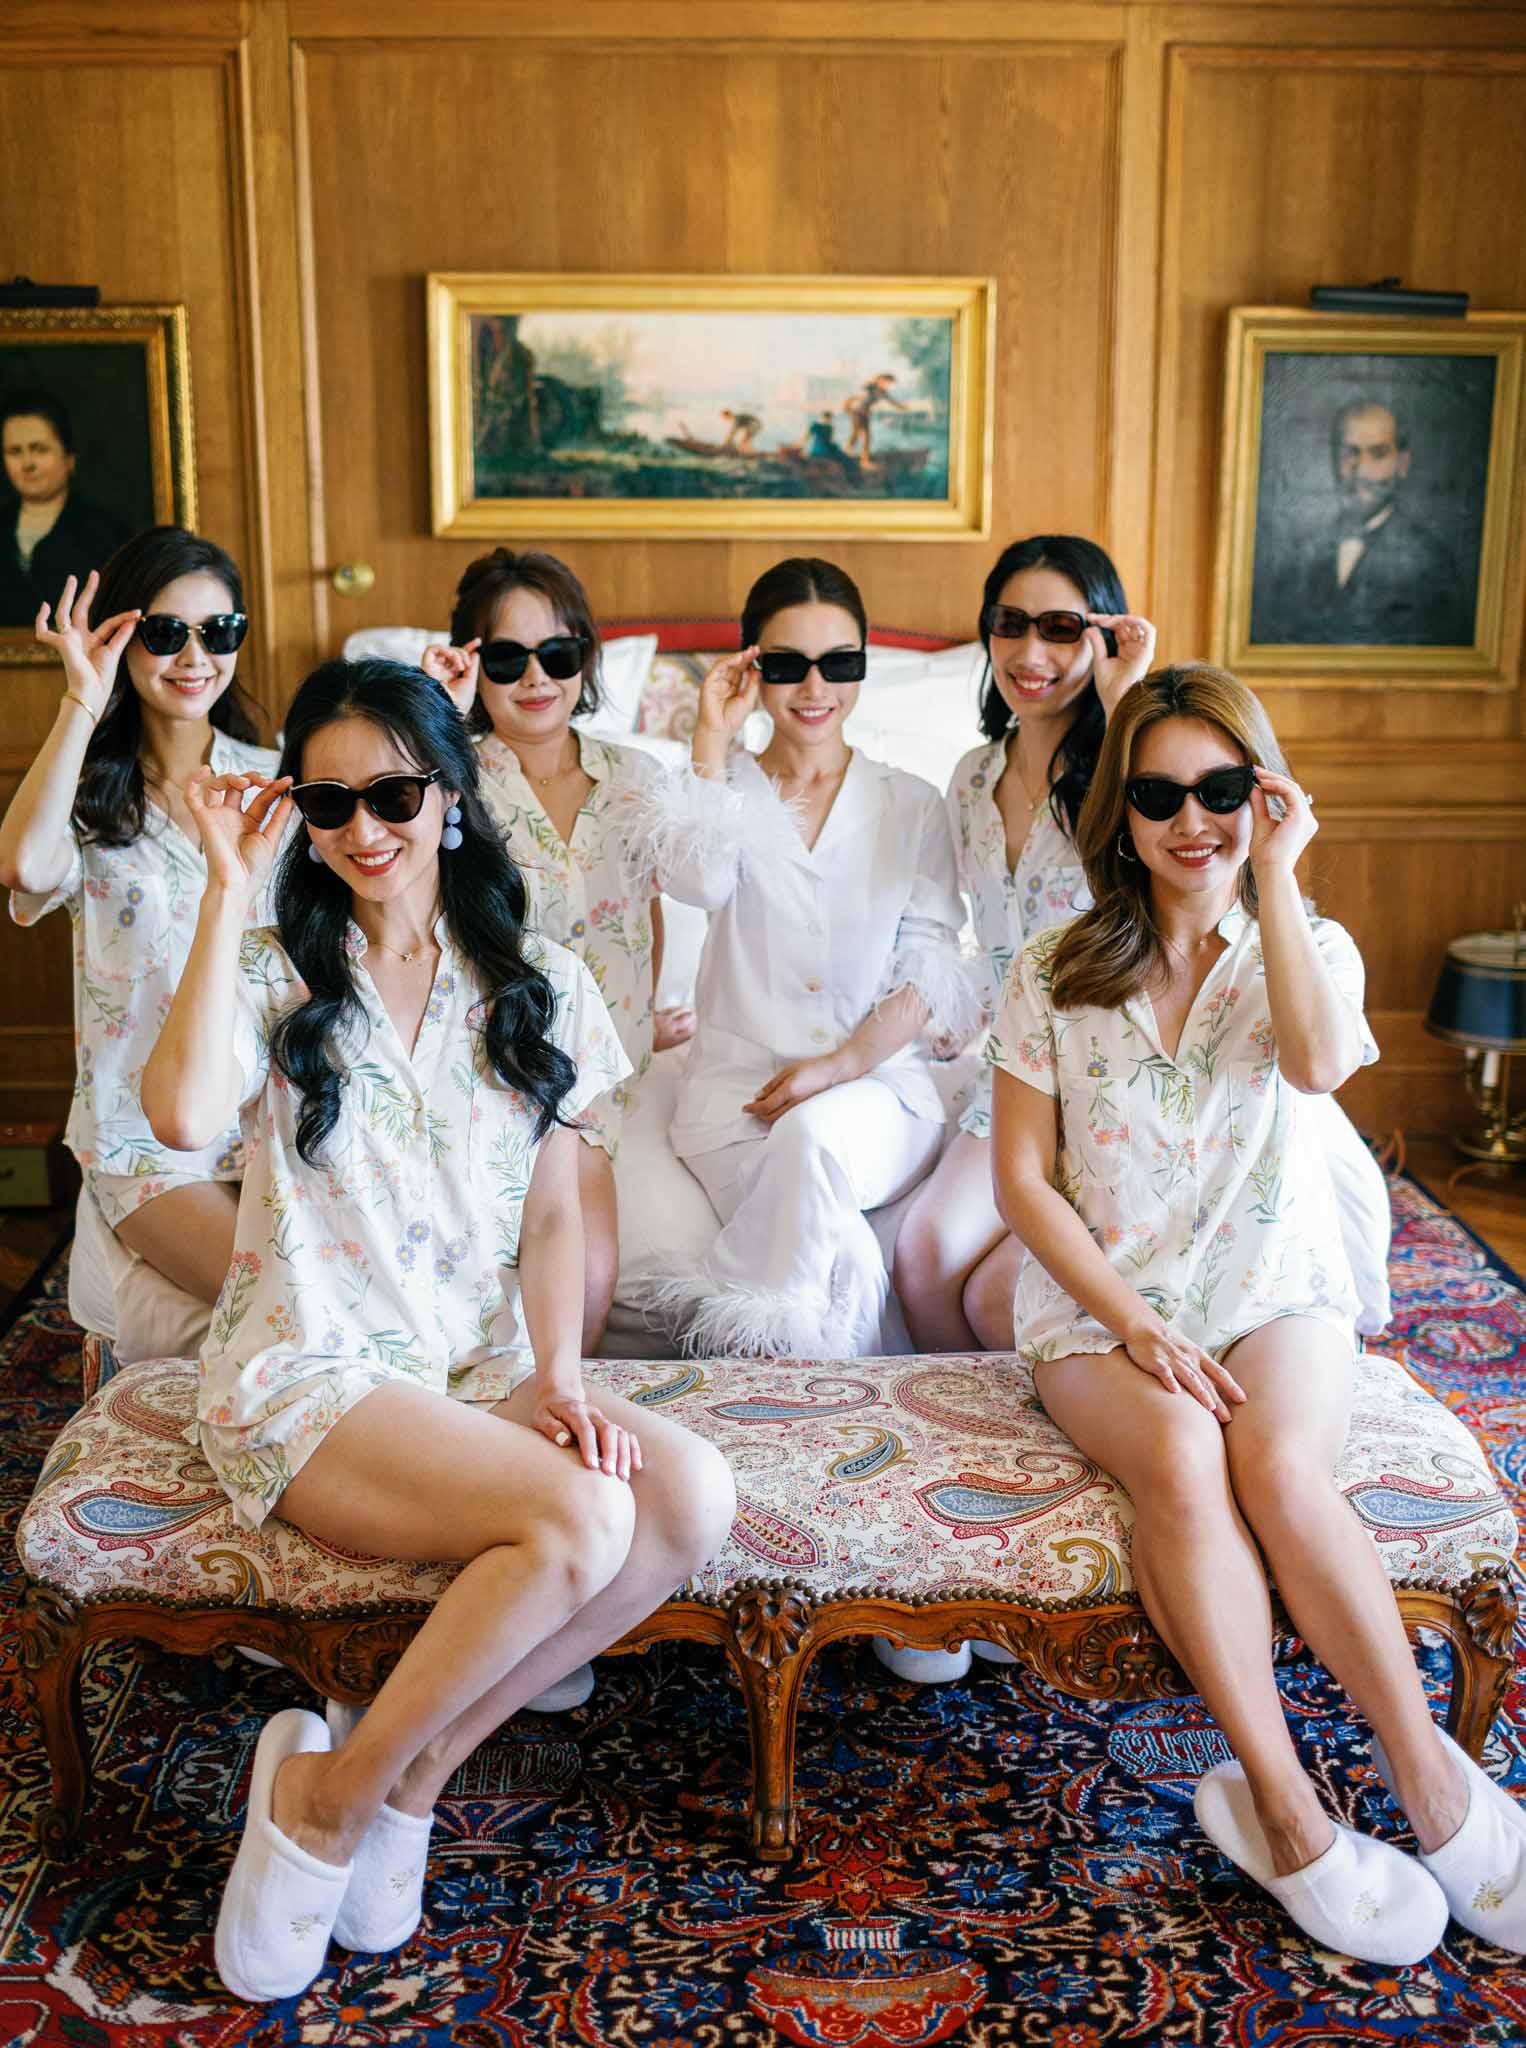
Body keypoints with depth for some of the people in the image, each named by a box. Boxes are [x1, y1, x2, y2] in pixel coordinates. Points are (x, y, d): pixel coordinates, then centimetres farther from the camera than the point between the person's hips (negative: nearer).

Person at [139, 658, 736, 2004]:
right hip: (311, 1373, -4)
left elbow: (555, 1212, 10)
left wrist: (558, 1376, -6)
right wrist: (232, 885, -14)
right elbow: (185, 1113, -21)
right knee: (579, 1519, -29)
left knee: (695, 1493, -23)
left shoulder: (535, 984, 11)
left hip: (482, 1370, 4)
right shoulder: (275, 970, 2)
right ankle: (332, 1796, -7)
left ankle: (413, 1763, -8)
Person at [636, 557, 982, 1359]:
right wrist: (713, 741, -8)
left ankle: (750, 1347, -21)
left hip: (878, 1087, 1)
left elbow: (929, 970, 2)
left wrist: (840, 1065, -12)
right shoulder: (724, 787, 11)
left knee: (815, 1134, -35)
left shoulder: (911, 805, 12)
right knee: (834, 1244, -31)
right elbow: (698, 881, -13)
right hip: (737, 1078, 0)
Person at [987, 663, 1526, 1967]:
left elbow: (1319, 1063, -19)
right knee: (1183, 1462, -32)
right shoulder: (1055, 975, 5)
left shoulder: (1310, 951, 7)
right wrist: (1136, 1323, -12)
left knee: (1280, 1466, -33)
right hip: (1100, 1308, 0)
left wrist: (1271, 874, -14)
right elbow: (1024, 1179, 0)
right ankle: (1288, 1810, -25)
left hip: (1276, 1293, 0)